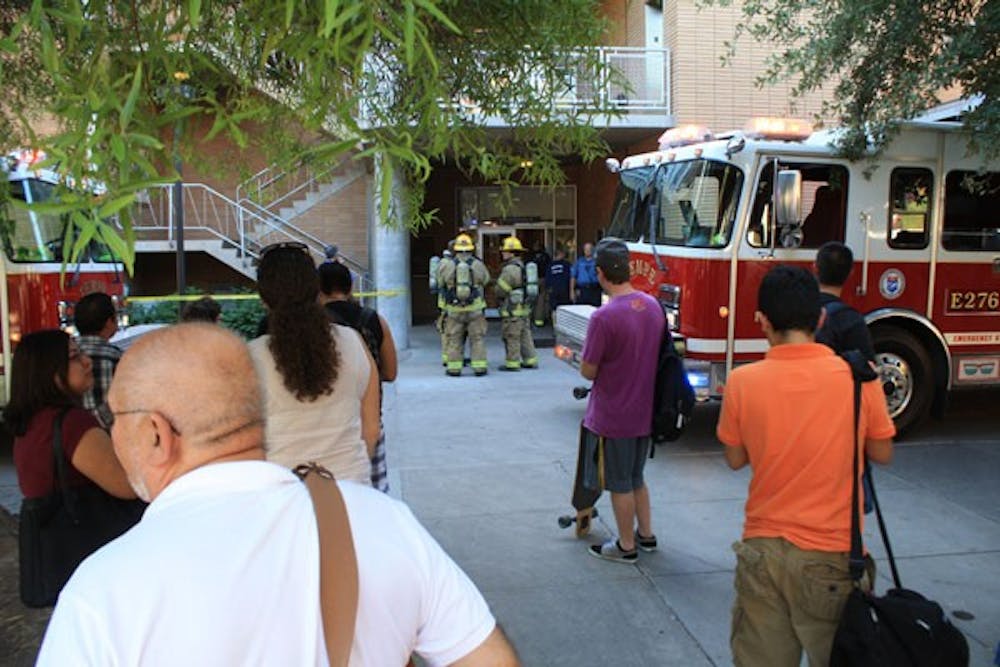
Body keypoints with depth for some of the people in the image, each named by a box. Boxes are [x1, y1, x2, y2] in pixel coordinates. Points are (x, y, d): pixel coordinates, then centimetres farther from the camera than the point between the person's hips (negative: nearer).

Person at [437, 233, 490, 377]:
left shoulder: (448, 265, -5)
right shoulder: (478, 264, -4)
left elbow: (441, 282, 7)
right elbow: (485, 280, 10)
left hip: (454, 309, 0)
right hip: (475, 308, 0)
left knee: (454, 339, 9)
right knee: (477, 338, 7)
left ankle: (454, 368, 9)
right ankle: (479, 366, 6)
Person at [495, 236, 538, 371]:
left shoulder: (510, 269, -18)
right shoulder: (521, 266, 13)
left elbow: (500, 290, -16)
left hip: (512, 309, -10)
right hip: (524, 308, 10)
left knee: (511, 337, -2)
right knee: (525, 335, 14)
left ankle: (512, 363, 2)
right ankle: (530, 361, 18)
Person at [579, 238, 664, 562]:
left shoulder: (604, 317, -25)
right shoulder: (654, 306, -2)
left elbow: (588, 371, -17)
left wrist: (584, 360, 3)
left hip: (613, 416, -7)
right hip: (645, 412, 7)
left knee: (620, 484, 10)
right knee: (636, 477, 24)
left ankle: (626, 546, 23)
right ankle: (646, 534, 35)